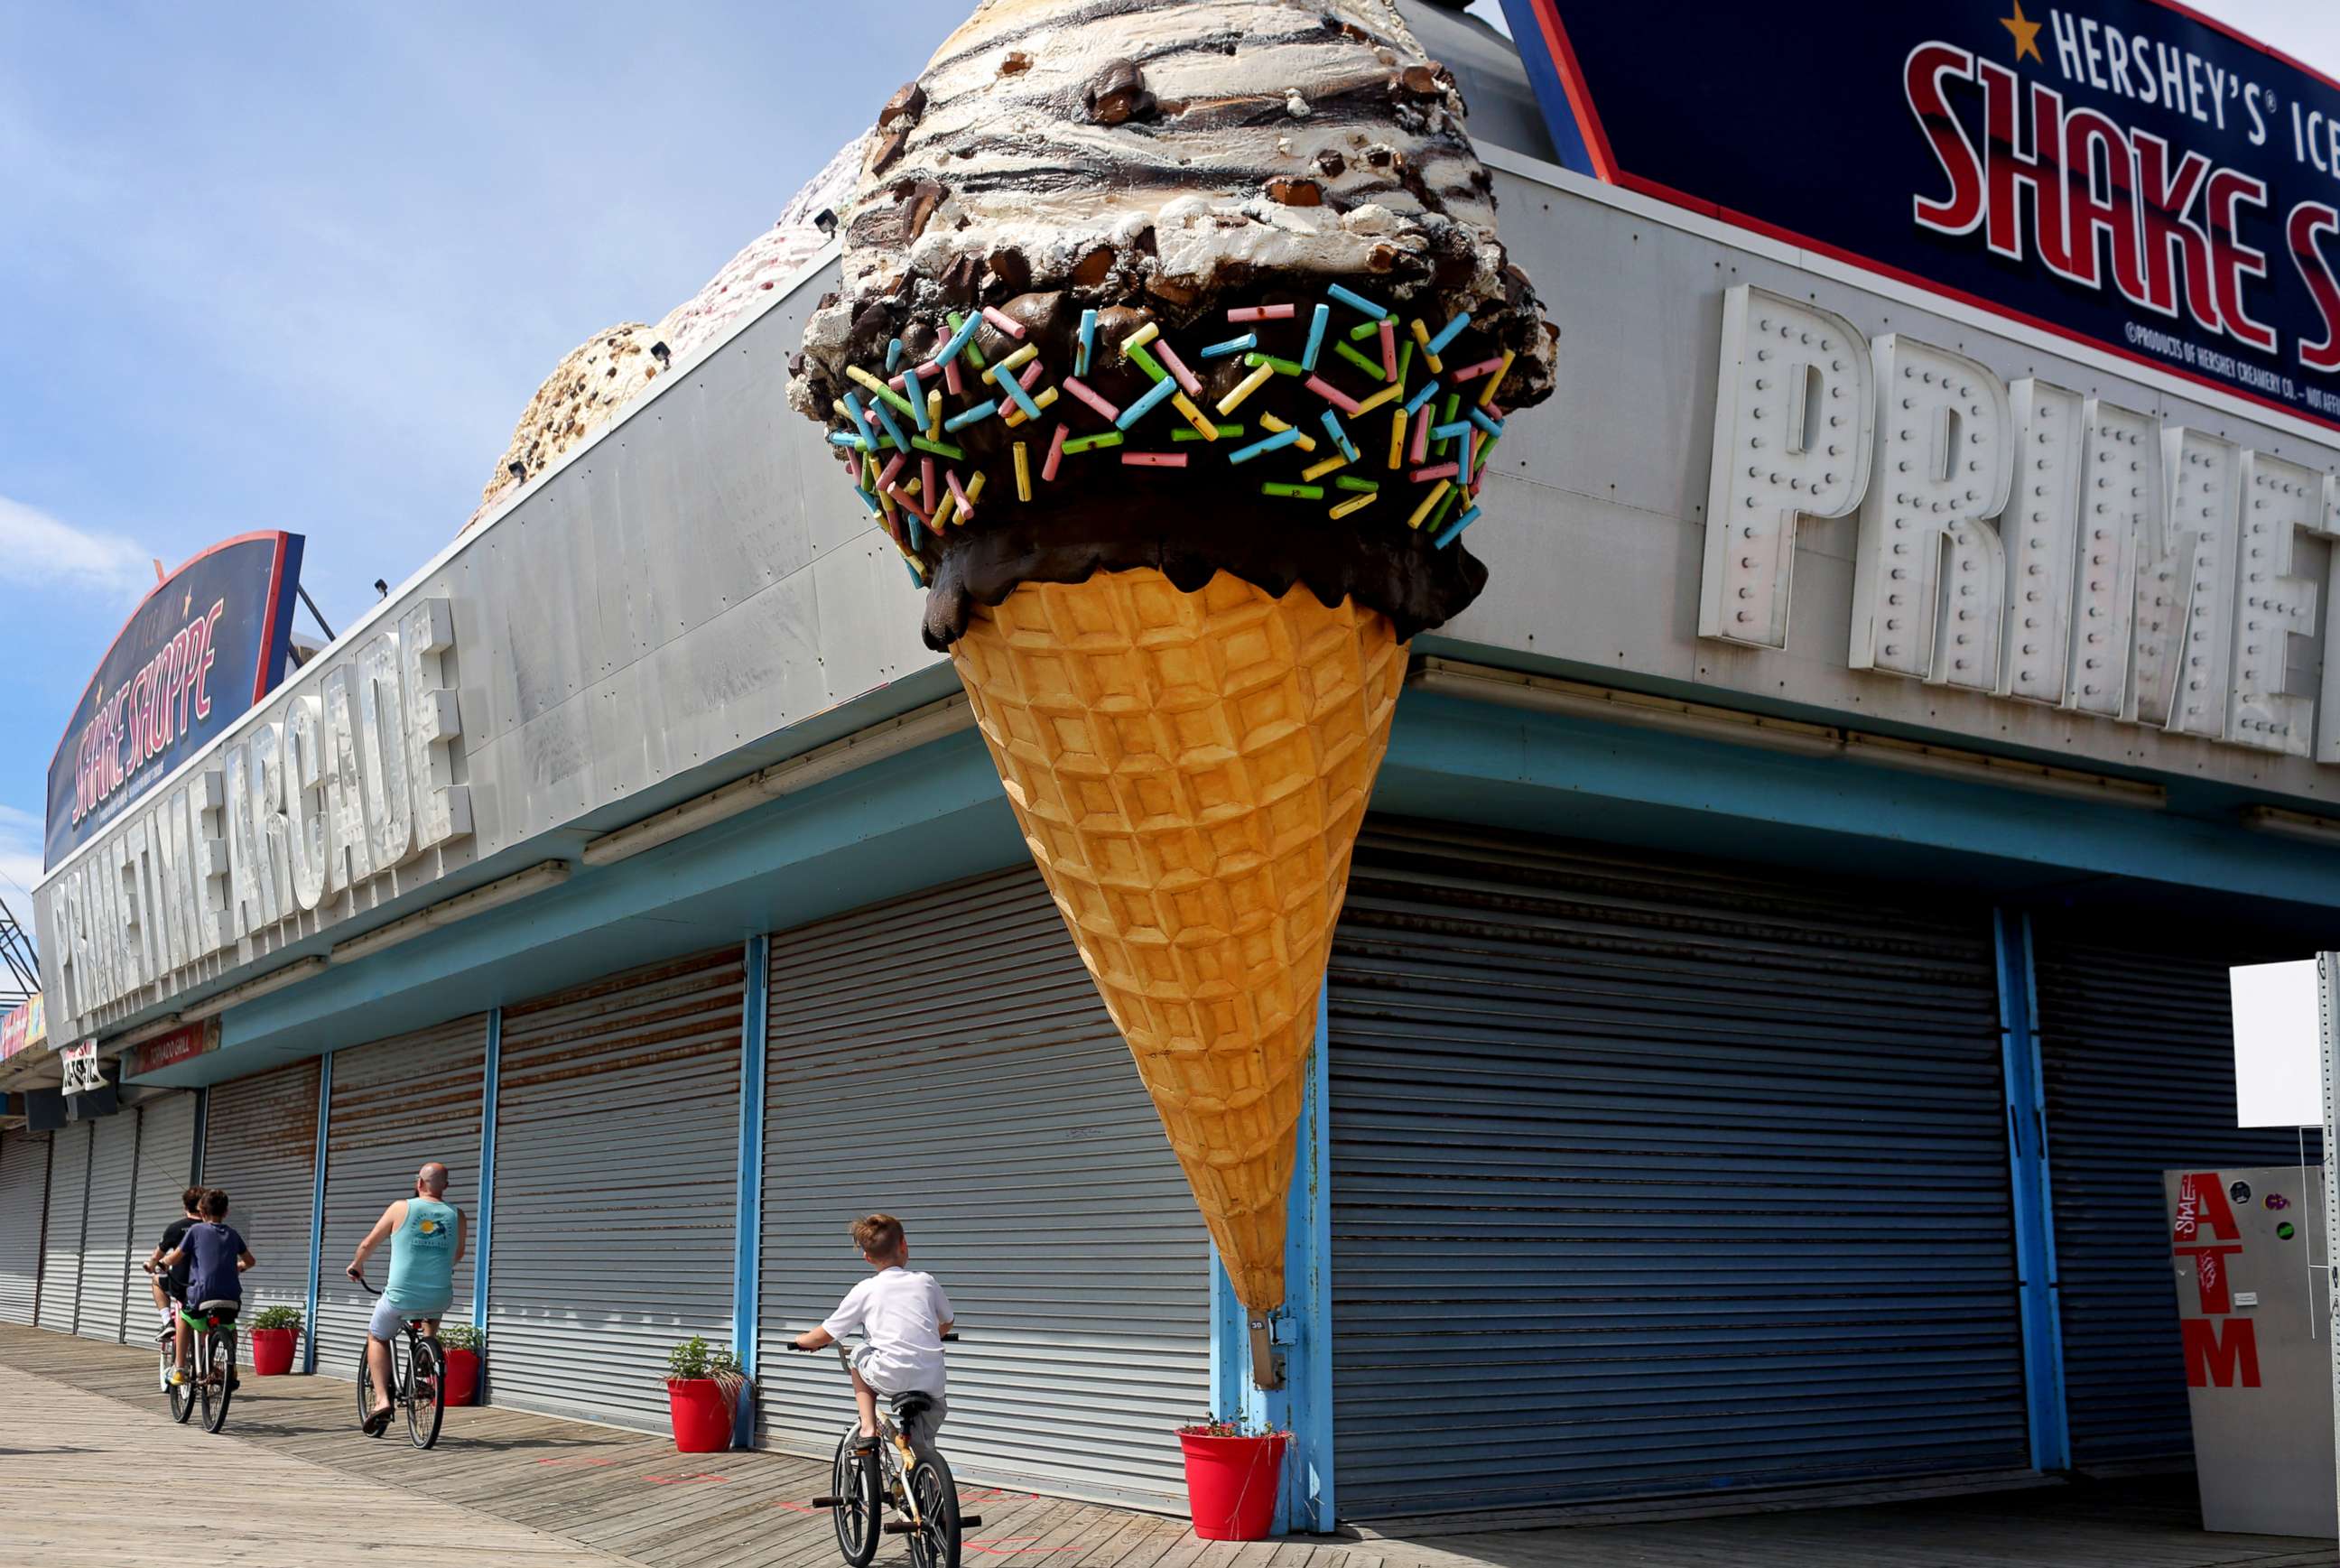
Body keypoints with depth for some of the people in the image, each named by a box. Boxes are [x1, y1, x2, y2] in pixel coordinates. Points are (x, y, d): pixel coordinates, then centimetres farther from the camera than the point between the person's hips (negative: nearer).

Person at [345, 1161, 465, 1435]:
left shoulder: (401, 1208, -2)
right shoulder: (456, 1215, 4)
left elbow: (368, 1244, 8)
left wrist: (356, 1266, 30)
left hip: (401, 1298, -2)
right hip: (439, 1299, 2)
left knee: (377, 1338, 24)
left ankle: (382, 1399, 8)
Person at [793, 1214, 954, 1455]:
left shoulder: (864, 1291, 3)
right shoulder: (926, 1282, 10)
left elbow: (824, 1336, 8)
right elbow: (946, 1324, 26)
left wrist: (802, 1340, 31)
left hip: (890, 1379, -3)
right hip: (931, 1381, 3)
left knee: (859, 1356, 29)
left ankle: (868, 1429, 18)